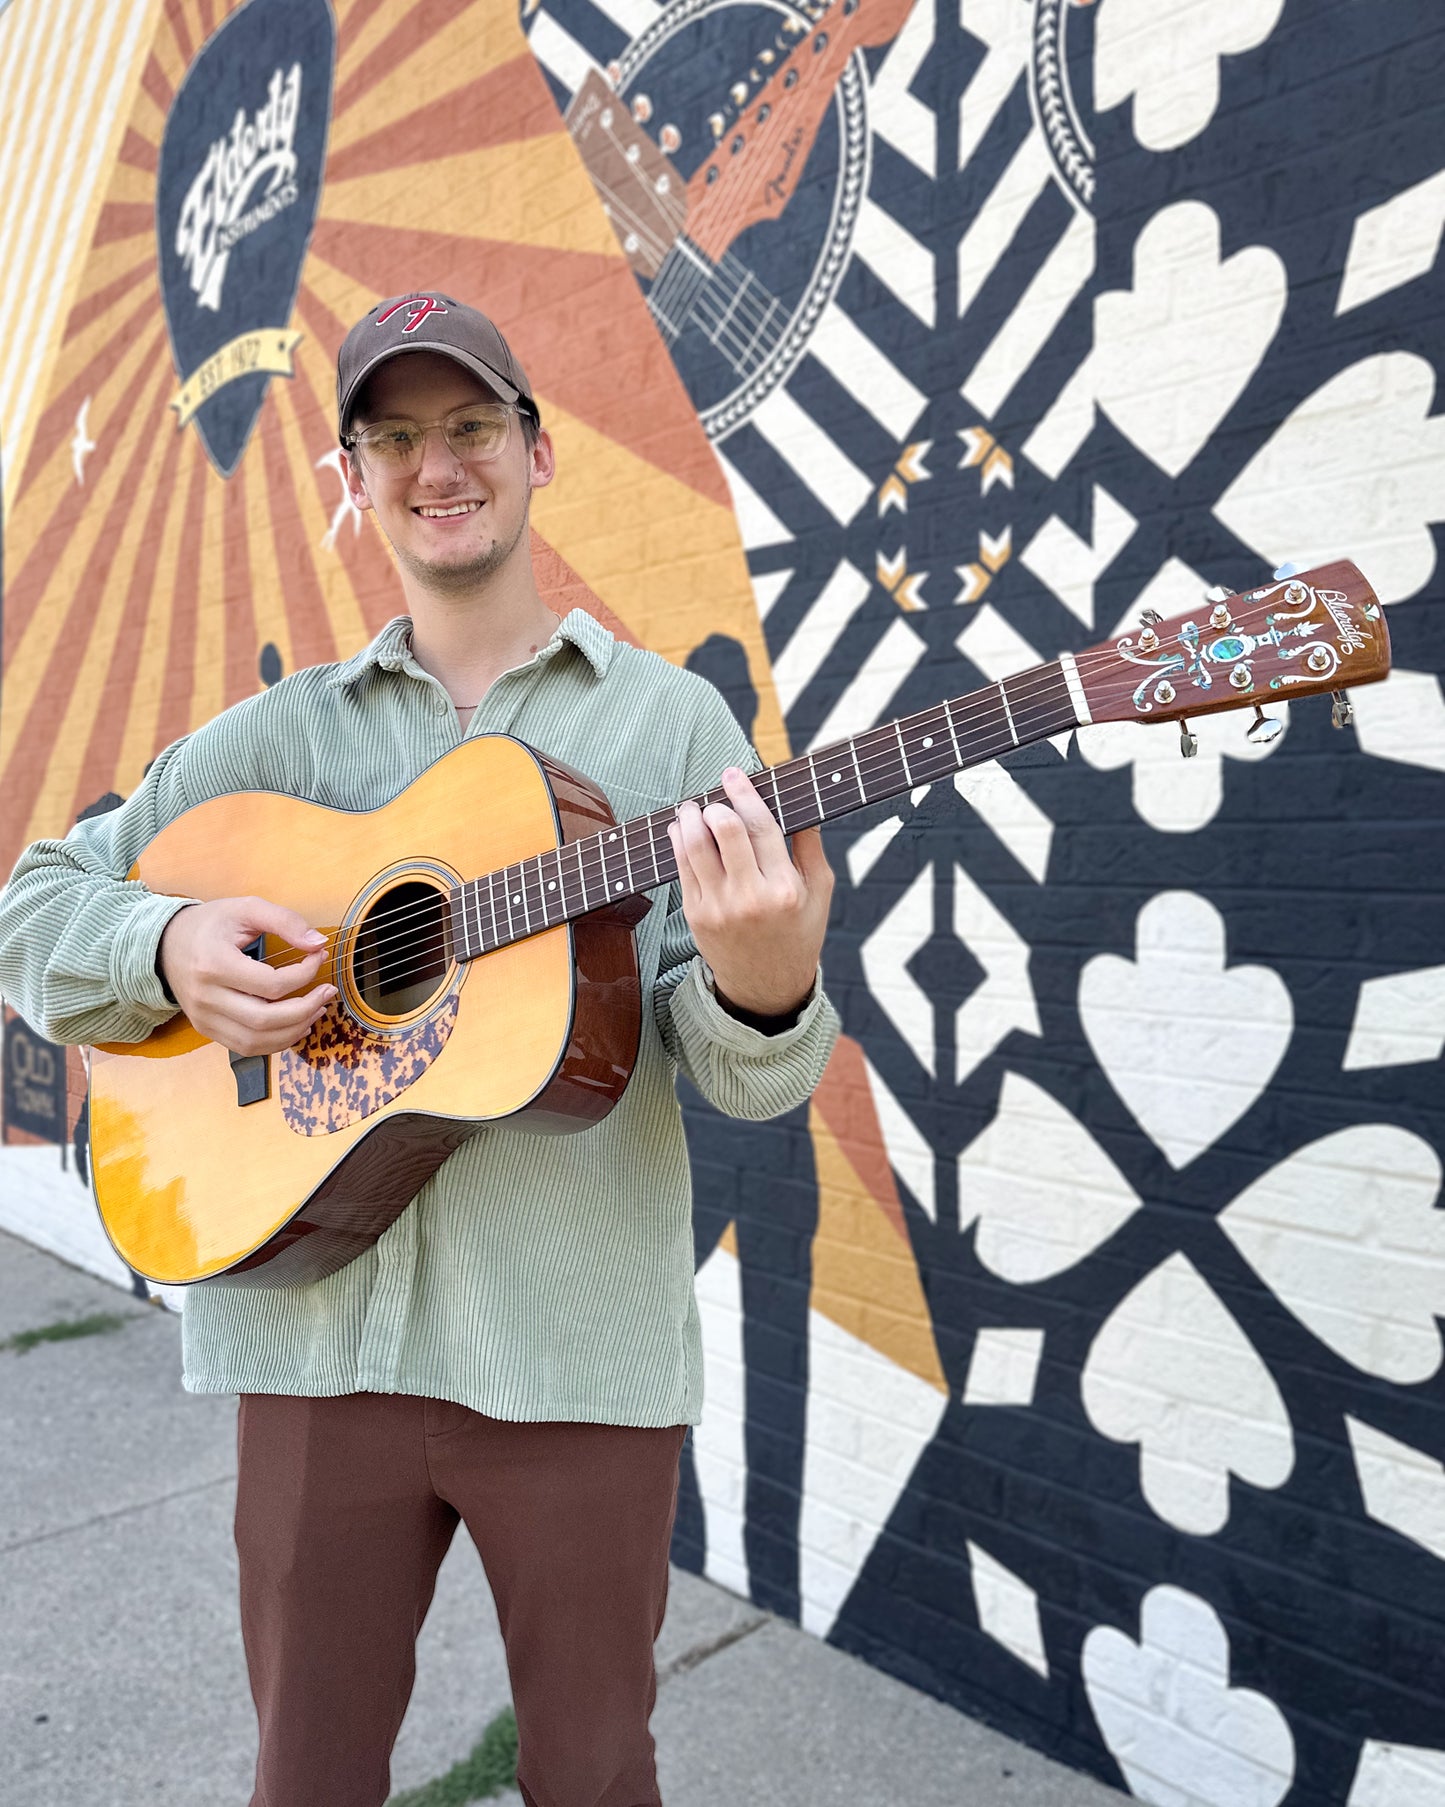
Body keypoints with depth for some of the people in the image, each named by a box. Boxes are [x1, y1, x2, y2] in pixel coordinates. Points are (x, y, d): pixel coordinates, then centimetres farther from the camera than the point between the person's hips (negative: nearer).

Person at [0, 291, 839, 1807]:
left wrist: (764, 991, -28)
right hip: (318, 1334, 2)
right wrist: (166, 948, -12)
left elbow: (741, 1076, -5)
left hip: (581, 1343, -1)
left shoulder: (671, 721, 0)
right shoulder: (283, 732, 7)